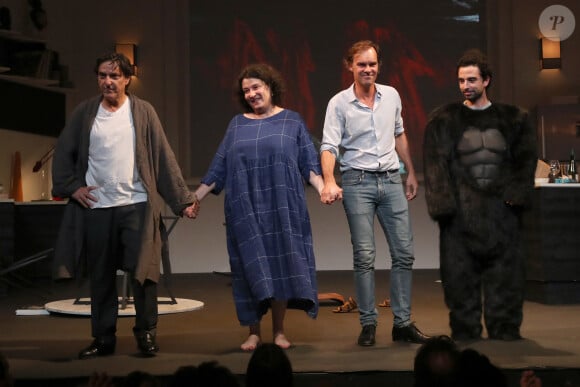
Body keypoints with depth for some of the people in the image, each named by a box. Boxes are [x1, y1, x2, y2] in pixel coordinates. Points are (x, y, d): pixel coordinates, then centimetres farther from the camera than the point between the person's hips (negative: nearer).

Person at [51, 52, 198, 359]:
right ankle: (103, 338, 18)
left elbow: (164, 157, 0)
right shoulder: (85, 112, 5)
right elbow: (64, 154, 11)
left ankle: (146, 333, 12)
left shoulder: (143, 111, 1)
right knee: (100, 277, 8)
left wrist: (182, 199, -2)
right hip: (96, 207, 2)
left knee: (143, 271, -3)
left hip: (137, 205, -2)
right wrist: (71, 186, -2)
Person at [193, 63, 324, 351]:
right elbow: (219, 168, 12)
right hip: (245, 210, 1)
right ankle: (253, 332, 9)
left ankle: (279, 331, 9)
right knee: (251, 268, 1)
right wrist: (196, 197, 7)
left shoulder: (292, 121, 7)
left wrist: (323, 189, -13)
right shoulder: (237, 125, 12)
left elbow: (309, 164, 2)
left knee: (280, 264, 0)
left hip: (282, 208, -1)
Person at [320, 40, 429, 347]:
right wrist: (329, 182, -28)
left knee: (404, 252, 2)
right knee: (364, 256, -4)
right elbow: (329, 146, -13)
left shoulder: (391, 96, 8)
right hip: (358, 183, -4)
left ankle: (402, 323, 10)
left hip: (391, 181, 4)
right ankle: (368, 323, 5)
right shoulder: (339, 103, -5)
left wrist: (411, 173, 23)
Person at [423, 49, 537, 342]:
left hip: (501, 212, 1)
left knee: (506, 274, 3)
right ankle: (465, 334, 8)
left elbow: (526, 161, 8)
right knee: (461, 274, 0)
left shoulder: (512, 119, 11)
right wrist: (444, 205, -11)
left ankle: (506, 334, 12)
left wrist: (515, 195, -7)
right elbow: (435, 166, -1)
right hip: (460, 213, -1)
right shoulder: (443, 121, 5)